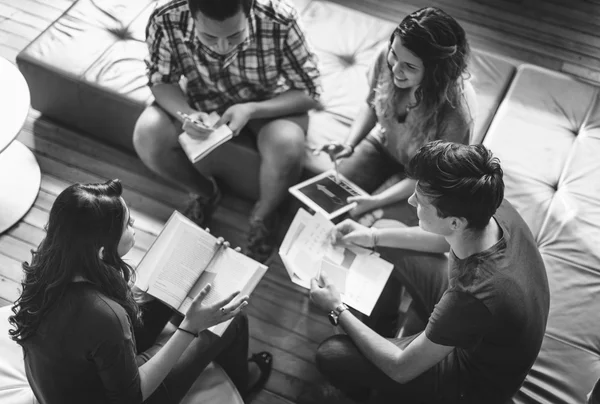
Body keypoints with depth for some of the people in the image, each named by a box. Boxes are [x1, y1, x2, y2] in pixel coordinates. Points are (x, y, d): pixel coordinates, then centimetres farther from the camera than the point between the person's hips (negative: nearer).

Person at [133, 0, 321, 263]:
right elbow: (161, 81, -10)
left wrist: (251, 110, -37)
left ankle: (264, 216, 2)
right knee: (147, 135, -21)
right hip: (204, 102, 2)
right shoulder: (165, 21, -30)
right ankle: (204, 193, 11)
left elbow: (309, 94, -22)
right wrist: (185, 113, -31)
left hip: (269, 104, -2)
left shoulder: (279, 21, -35)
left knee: (287, 146, -33)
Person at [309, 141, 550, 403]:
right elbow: (444, 240, 4)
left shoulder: (472, 296, -44)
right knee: (390, 248, 9)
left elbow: (401, 369, -26)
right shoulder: (496, 210, -24)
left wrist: (338, 311, -16)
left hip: (476, 382, -7)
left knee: (330, 356, -11)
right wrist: (374, 236, -3)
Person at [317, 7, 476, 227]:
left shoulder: (457, 112, -37)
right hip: (382, 143, 4)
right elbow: (370, 106, -2)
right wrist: (349, 144, -14)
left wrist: (376, 201, -27)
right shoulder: (386, 57, -26)